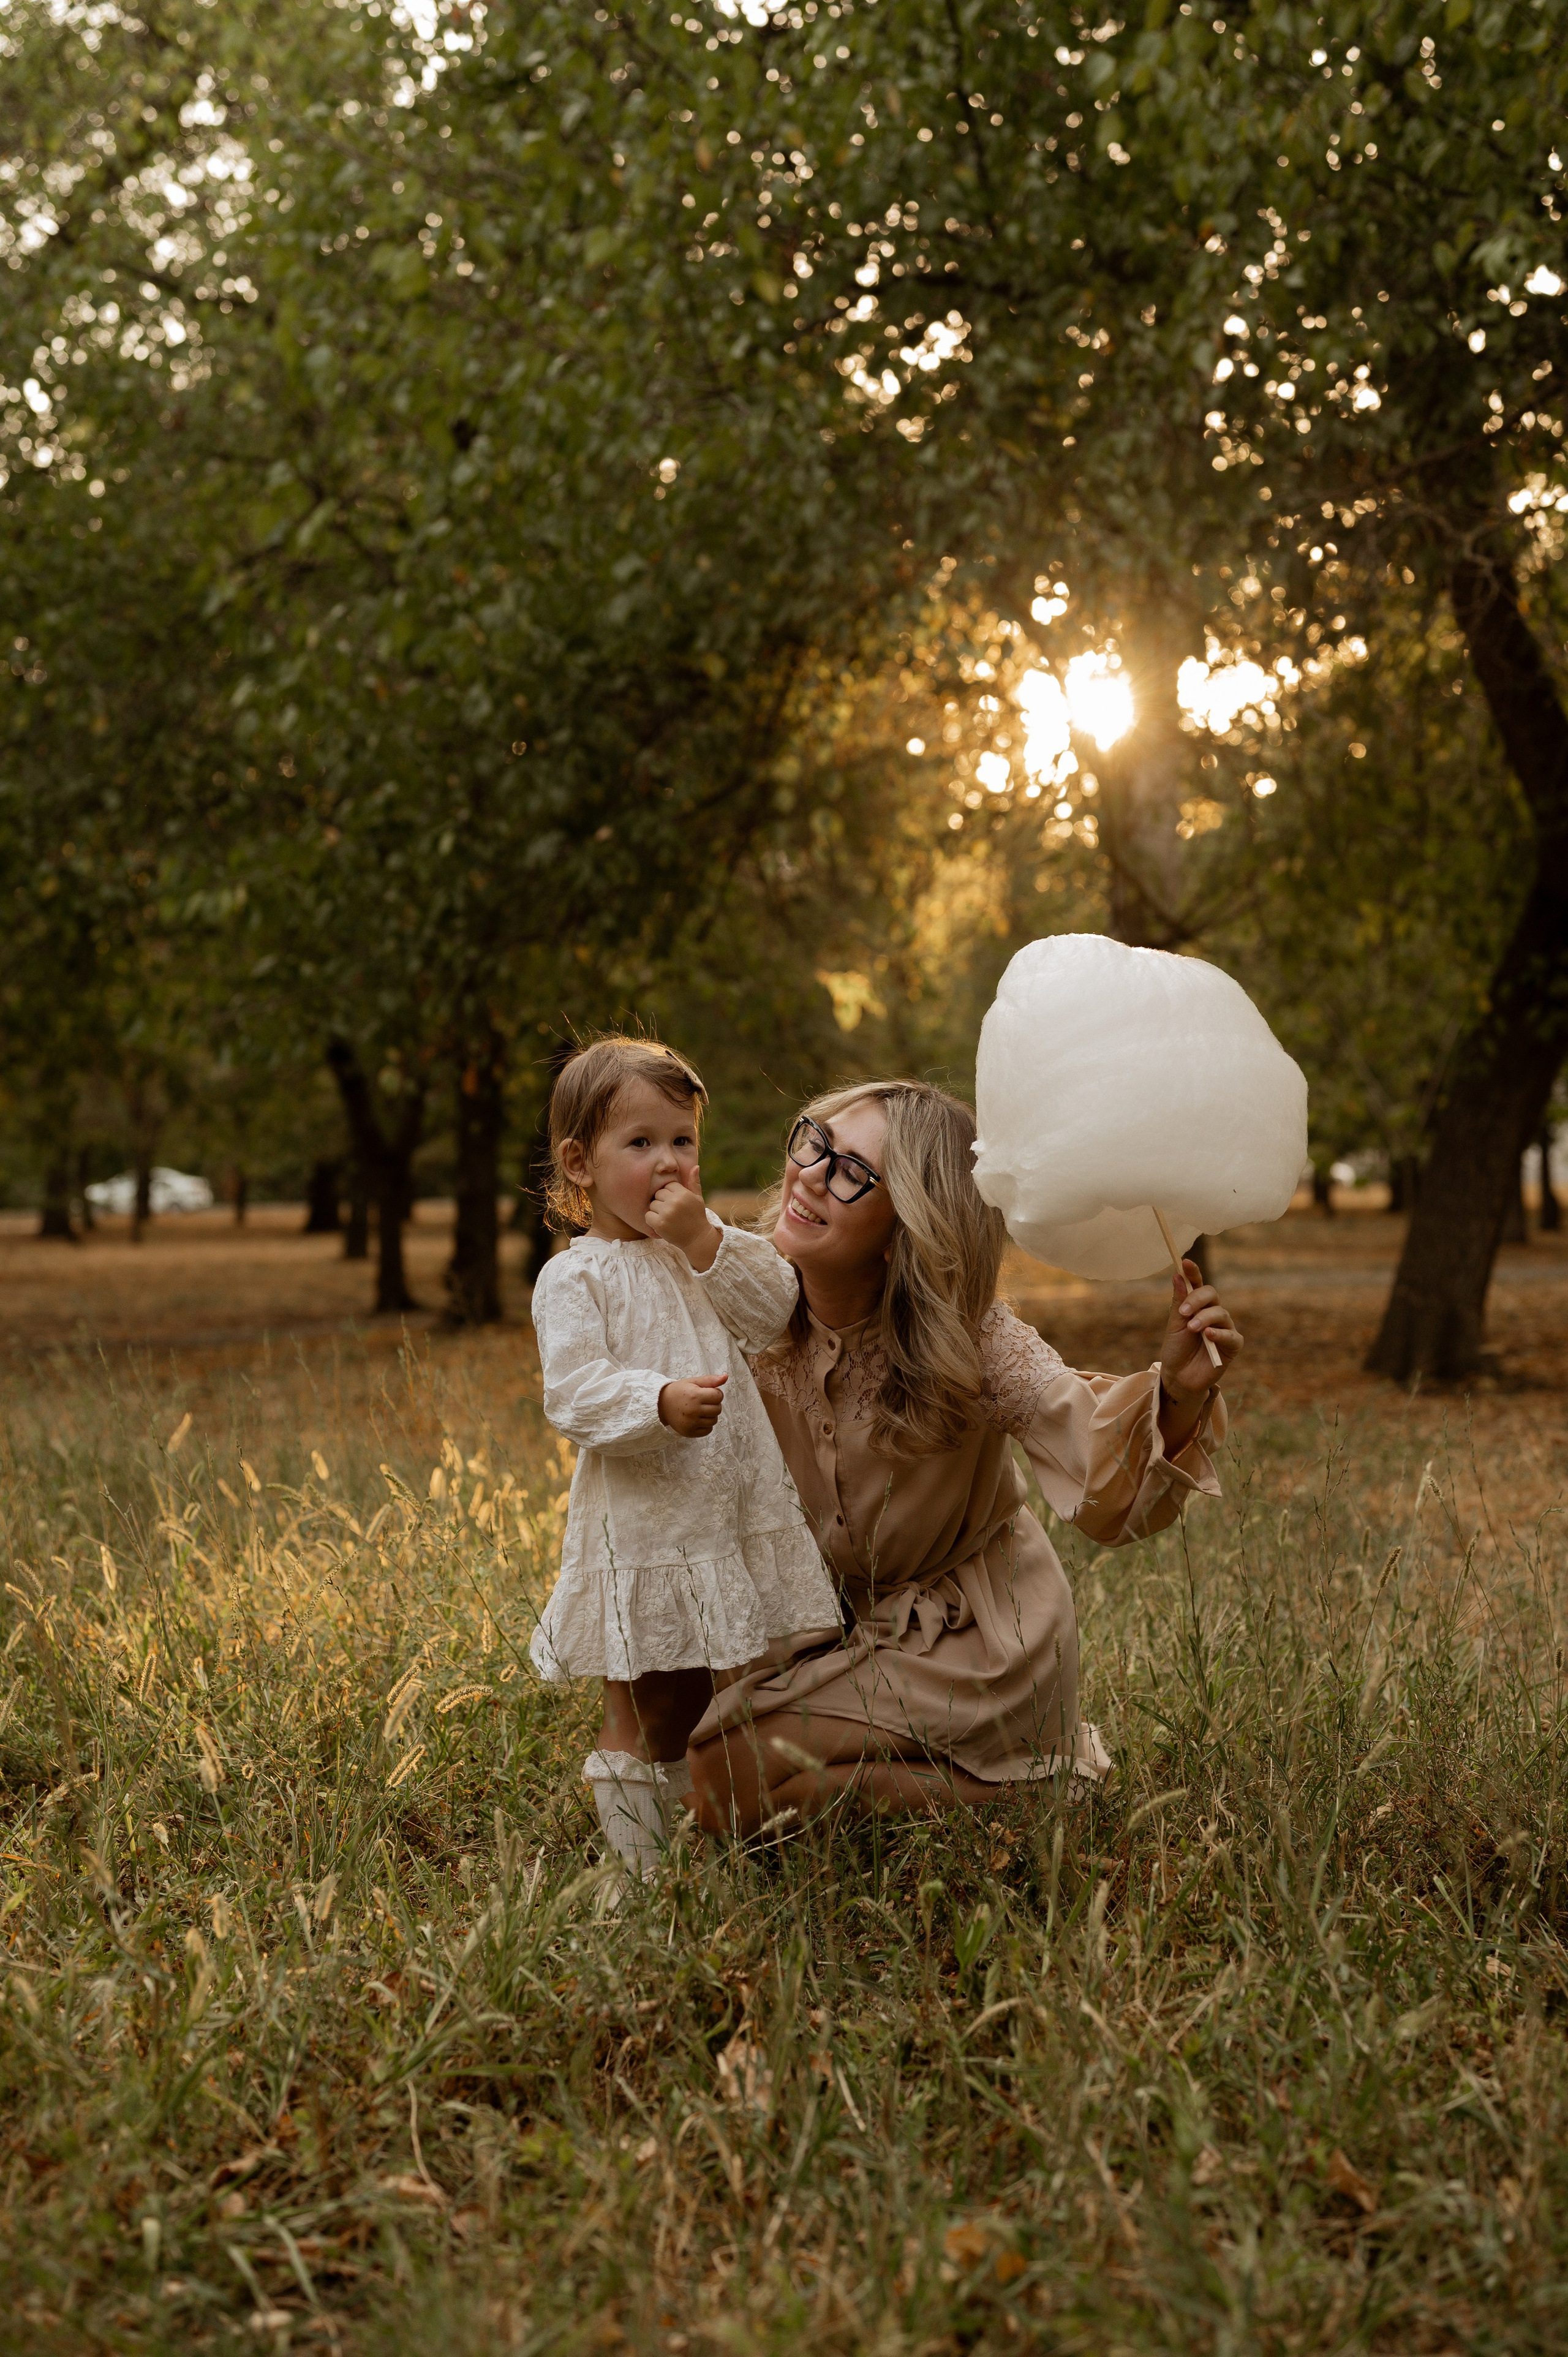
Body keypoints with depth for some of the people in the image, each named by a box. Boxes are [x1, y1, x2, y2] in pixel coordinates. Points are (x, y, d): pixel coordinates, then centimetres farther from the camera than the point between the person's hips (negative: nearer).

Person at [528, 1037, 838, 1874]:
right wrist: (661, 1403, -33)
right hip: (641, 1528, -5)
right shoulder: (574, 1279, -8)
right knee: (645, 1709, 5)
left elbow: (773, 1313, -2)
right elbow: (574, 1395, -17)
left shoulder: (709, 1251, 12)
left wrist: (703, 1237, -11)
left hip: (735, 1510, 6)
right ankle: (638, 1854, 18)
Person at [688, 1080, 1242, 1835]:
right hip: (838, 1620, 6)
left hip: (974, 1640, -5)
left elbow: (1104, 1480, -35)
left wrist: (1178, 1395, -52)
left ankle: (1005, 1791, -2)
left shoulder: (970, 1340, -24)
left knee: (734, 1786, -17)